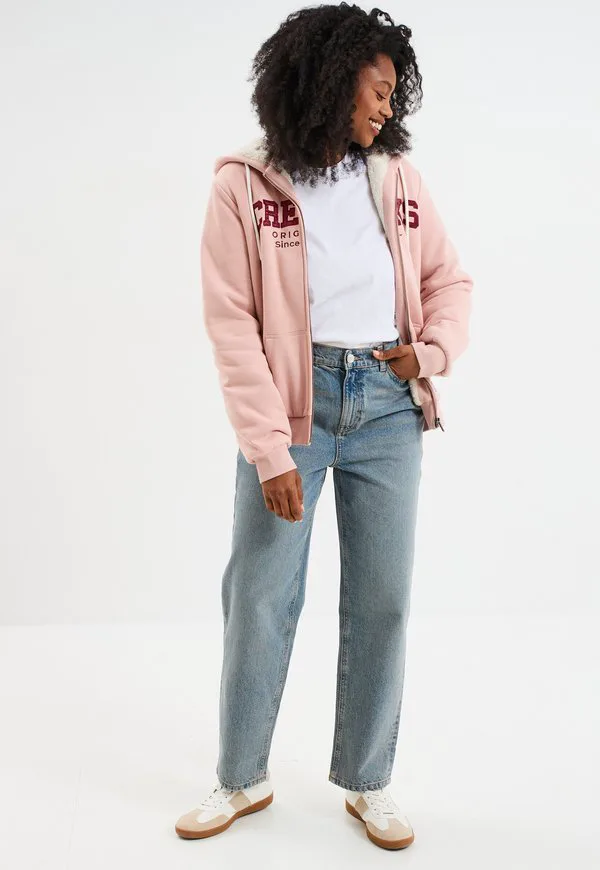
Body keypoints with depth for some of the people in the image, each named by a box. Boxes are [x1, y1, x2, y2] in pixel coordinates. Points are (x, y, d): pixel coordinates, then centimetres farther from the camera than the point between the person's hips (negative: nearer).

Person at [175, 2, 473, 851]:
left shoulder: (398, 176, 7)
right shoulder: (245, 185, -5)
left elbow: (449, 279, 16)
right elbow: (232, 325, -9)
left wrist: (433, 350, -5)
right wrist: (269, 450, -14)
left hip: (387, 407, 3)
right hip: (294, 404, -3)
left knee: (382, 600, 7)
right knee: (259, 596, 5)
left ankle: (367, 781, 24)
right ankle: (242, 777, 25)